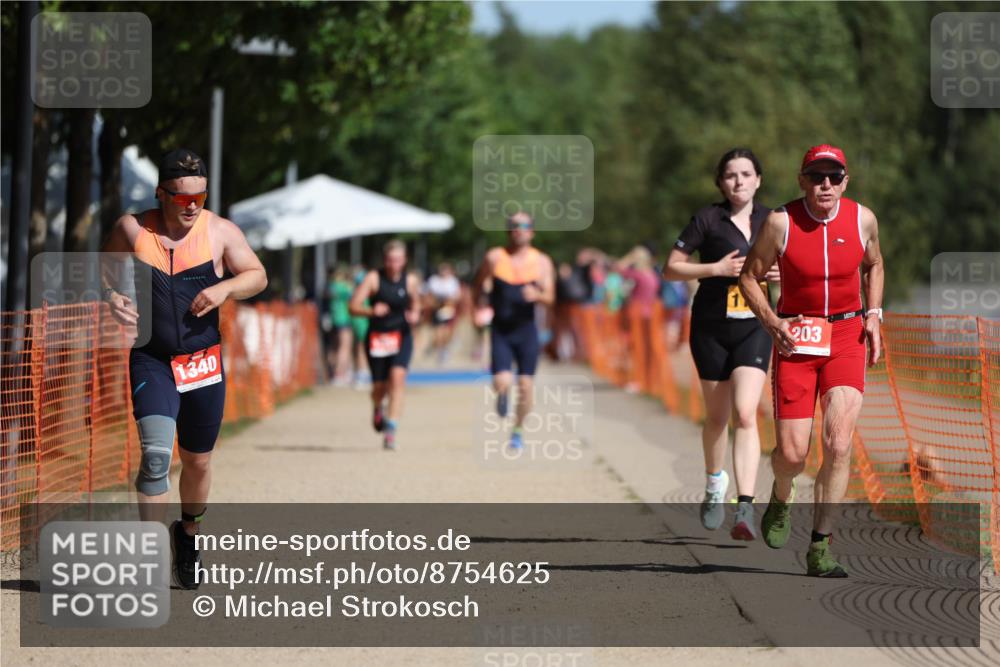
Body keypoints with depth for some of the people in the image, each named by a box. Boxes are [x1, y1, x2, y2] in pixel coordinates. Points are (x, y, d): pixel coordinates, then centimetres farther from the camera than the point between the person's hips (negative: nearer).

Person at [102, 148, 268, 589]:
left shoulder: (219, 231, -2)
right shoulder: (133, 230, -4)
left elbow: (257, 276, 4)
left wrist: (225, 288, -16)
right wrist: (110, 295, -10)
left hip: (203, 362, 2)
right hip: (151, 361, -2)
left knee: (198, 461, 14)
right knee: (155, 454, -20)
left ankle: (188, 532, 41)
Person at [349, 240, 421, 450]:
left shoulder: (410, 281, 2)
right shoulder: (373, 279, -5)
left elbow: (415, 305, 21)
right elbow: (354, 307, -7)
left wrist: (414, 316, -2)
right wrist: (372, 311, -25)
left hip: (401, 336, 1)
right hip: (377, 338, -1)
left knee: (397, 377, -21)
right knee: (379, 386, 4)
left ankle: (391, 429, -21)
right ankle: (377, 408, 43)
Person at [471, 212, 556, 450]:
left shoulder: (541, 261, -1)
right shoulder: (494, 258, -4)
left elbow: (549, 298, -7)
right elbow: (478, 285, 10)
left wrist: (537, 295, -27)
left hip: (526, 330, 1)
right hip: (500, 330, -1)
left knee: (525, 385, 1)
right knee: (502, 383, -17)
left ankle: (518, 431, 23)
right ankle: (503, 396, 21)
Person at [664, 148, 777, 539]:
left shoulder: (771, 221, 4)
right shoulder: (708, 220, -5)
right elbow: (670, 269, -4)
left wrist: (784, 274, -5)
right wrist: (716, 268, -17)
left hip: (754, 328, 1)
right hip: (711, 327, 0)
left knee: (746, 413, -16)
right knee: (717, 416, 11)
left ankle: (745, 507, -22)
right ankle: (715, 485, 39)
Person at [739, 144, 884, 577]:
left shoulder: (862, 219, -2)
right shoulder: (781, 222, -11)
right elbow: (749, 277, 0)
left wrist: (873, 316, 5)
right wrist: (772, 323, -14)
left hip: (846, 336, 1)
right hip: (796, 339, -1)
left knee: (838, 442, -15)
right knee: (792, 454, -5)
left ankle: (820, 548, -6)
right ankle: (781, 499, 34)